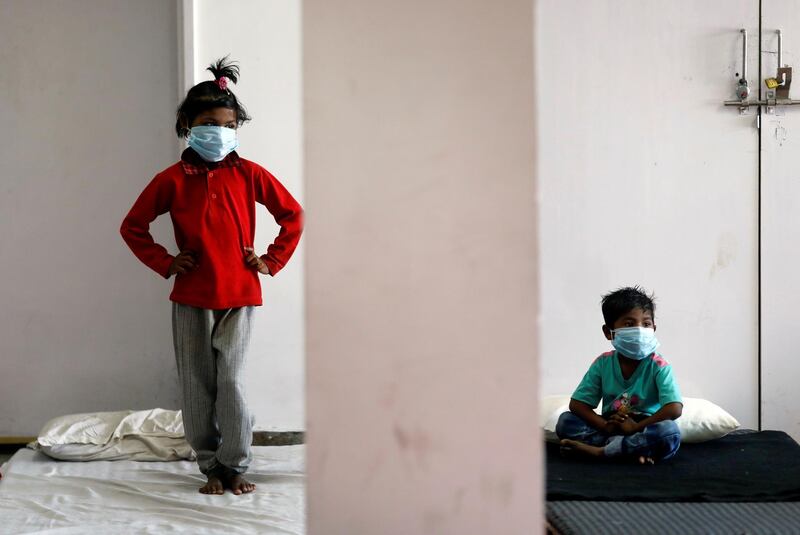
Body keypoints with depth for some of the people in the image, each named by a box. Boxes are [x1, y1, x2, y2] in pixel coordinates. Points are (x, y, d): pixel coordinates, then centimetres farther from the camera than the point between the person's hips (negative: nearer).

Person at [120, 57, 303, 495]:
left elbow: (293, 215, 8)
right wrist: (164, 262, 0)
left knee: (231, 382, -5)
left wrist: (272, 260, 2)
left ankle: (236, 466, 7)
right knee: (197, 385, 5)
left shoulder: (249, 175, 0)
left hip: (239, 294, -1)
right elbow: (132, 227, 8)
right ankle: (211, 467, 17)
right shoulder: (172, 180, -1)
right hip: (191, 298, 1)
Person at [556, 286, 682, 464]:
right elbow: (577, 404, -3)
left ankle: (598, 450, -28)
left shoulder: (658, 366, -11)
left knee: (670, 432, -35)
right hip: (611, 428, 3)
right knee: (566, 421, -17)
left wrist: (635, 427, -21)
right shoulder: (603, 363, -1)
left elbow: (675, 409, -23)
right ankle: (634, 449, -27)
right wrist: (605, 426, -18)